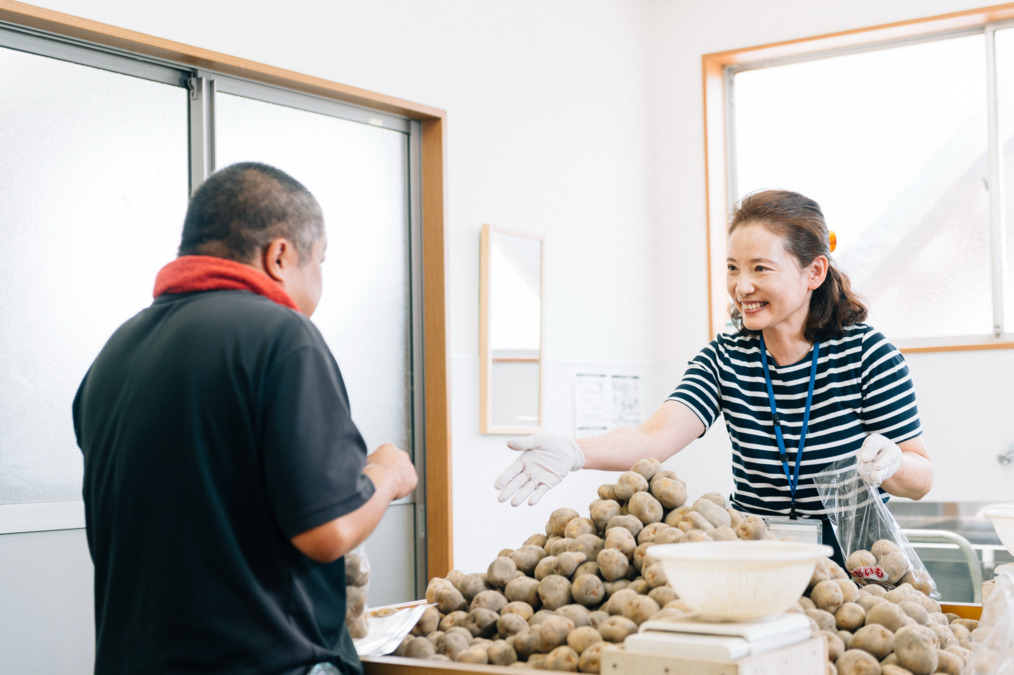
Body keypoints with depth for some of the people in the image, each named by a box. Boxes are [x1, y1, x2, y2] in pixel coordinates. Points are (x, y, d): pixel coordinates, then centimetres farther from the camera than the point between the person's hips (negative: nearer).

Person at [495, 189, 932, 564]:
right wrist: (573, 452, -34)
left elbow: (922, 480, -1)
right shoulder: (724, 359, 3)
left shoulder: (865, 352, -5)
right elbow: (654, 439, -15)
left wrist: (889, 462, -26)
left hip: (851, 561, -3)